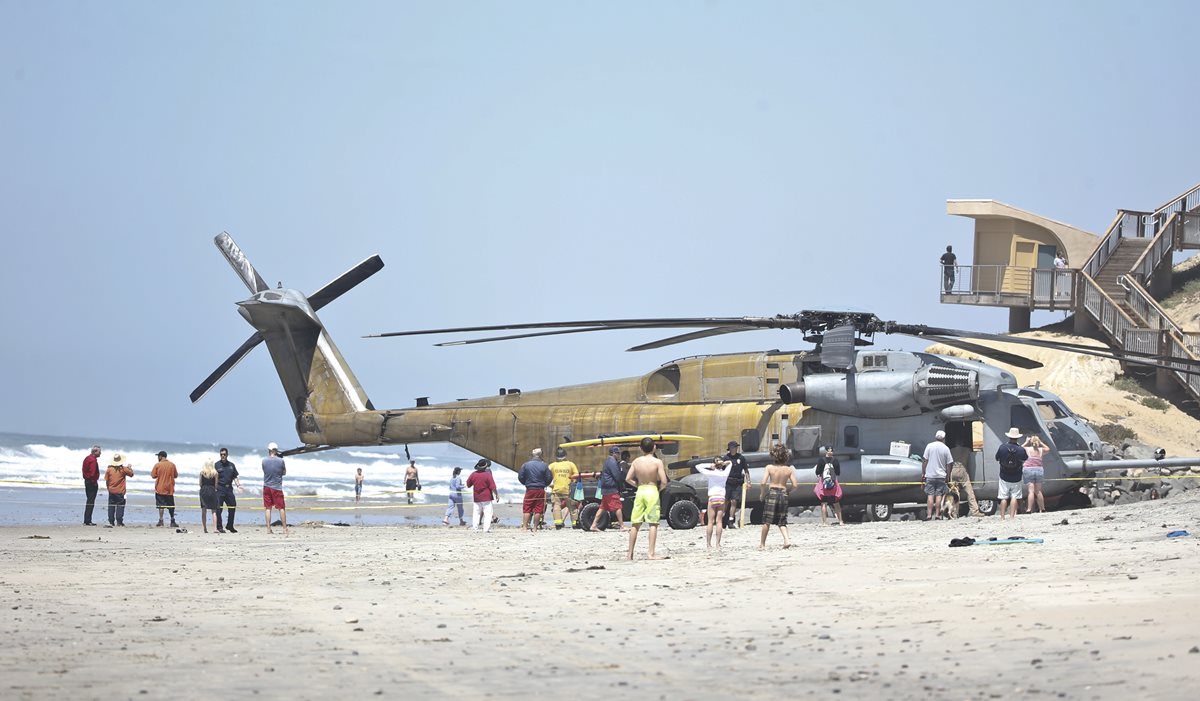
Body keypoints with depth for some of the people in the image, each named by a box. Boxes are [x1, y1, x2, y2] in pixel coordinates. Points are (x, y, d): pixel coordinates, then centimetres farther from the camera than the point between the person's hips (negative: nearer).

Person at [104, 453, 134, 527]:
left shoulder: (109, 469, -3)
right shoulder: (123, 469, -9)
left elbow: (106, 480, 2)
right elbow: (131, 473, 4)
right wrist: (129, 467, 21)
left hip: (111, 491, 2)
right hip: (120, 492, -2)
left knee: (111, 507, 9)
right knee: (120, 506, 1)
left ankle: (111, 521, 8)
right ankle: (119, 521, -4)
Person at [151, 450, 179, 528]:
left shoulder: (157, 465, -7)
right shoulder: (172, 465, 1)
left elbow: (153, 475, -5)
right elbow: (176, 475, 9)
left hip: (160, 489, -3)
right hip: (169, 489, 3)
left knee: (161, 505, -1)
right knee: (171, 505, 9)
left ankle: (161, 521, -7)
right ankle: (172, 521, 13)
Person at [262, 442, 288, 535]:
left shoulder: (264, 461, -4)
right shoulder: (280, 461, -9)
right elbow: (284, 472, 4)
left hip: (267, 487, 2)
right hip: (277, 487, -2)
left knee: (267, 508, 7)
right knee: (281, 508, 4)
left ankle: (268, 529, 3)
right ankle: (285, 529, 5)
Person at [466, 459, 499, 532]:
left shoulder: (473, 474, 0)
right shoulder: (488, 474, -12)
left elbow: (468, 484, 11)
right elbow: (492, 487, -12)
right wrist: (496, 495, -1)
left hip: (476, 498, 4)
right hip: (486, 498, -4)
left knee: (476, 513, 11)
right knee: (487, 513, -1)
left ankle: (474, 527, 6)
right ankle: (486, 528, -7)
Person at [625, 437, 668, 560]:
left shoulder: (636, 461, 1)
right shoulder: (657, 462, -9)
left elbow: (628, 479, 0)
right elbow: (664, 482, -13)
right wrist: (659, 488, 7)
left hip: (640, 491, 4)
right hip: (652, 491, -4)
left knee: (635, 524, 9)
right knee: (653, 524, 0)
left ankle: (630, 553, 10)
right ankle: (652, 553, -7)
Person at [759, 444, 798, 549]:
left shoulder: (770, 467, -7)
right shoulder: (789, 469, -1)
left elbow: (763, 483, -13)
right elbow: (795, 485, -3)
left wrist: (762, 494, 3)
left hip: (772, 493, -2)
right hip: (783, 493, 2)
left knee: (767, 520, 8)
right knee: (782, 521, 13)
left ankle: (762, 543, 15)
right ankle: (786, 540, -7)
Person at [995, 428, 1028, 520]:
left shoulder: (1002, 448, -12)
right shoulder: (1021, 450, -13)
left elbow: (997, 459, 3)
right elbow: (1026, 459, 6)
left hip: (1004, 478, 1)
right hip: (1016, 478, -1)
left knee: (1003, 498, 7)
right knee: (1014, 496, 8)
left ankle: (1002, 517, 7)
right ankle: (1012, 516, 1)